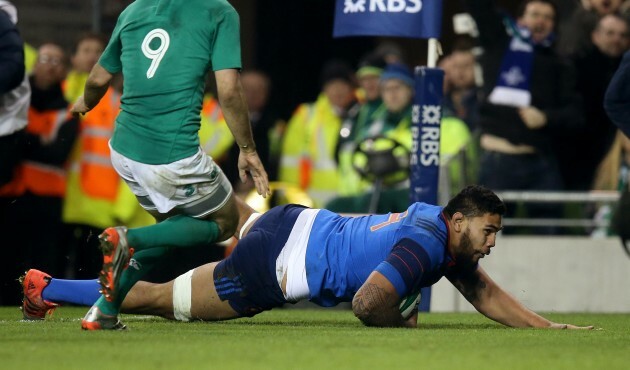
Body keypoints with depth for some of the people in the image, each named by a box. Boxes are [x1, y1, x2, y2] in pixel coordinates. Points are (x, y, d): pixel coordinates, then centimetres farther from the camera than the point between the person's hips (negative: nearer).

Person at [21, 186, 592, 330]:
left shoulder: (439, 221, 3)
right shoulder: (423, 246, -25)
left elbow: (486, 293, 16)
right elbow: (368, 302, -36)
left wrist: (547, 327, 7)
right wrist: (402, 327, -16)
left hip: (297, 225, 8)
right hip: (274, 270, -8)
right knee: (157, 299, 5)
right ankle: (47, 289, 15)